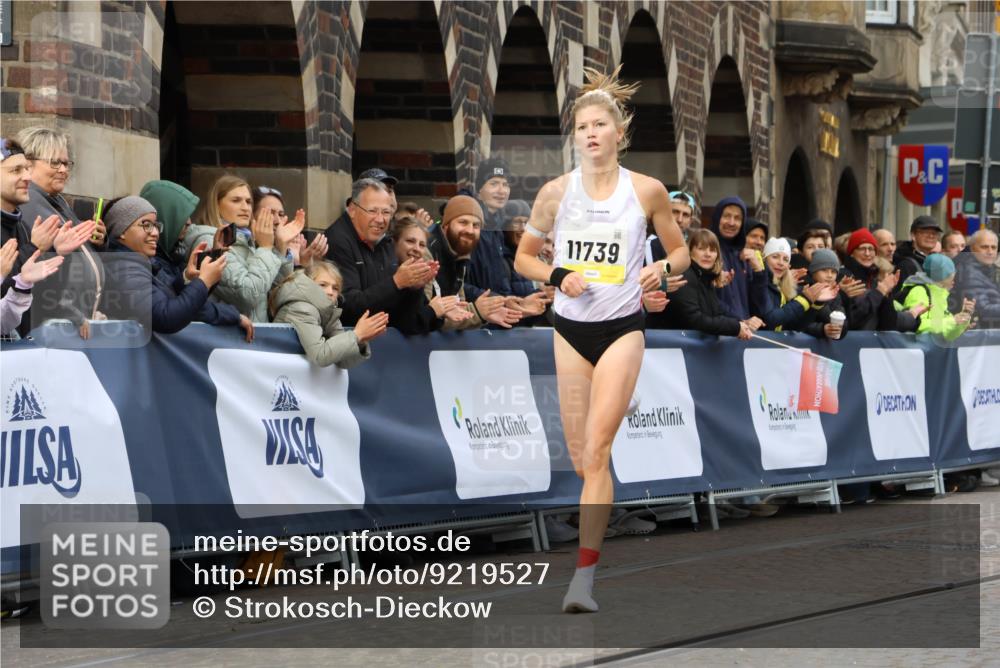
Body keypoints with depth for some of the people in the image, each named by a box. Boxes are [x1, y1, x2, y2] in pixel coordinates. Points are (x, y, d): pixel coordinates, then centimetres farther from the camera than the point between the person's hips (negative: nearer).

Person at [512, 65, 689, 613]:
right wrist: (557, 276, -9)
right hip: (571, 328, 3)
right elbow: (523, 256, 10)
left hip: (622, 328, -3)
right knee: (581, 461, 6)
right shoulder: (556, 192, -1)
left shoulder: (647, 191, -3)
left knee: (595, 453, -15)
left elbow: (680, 251, 10)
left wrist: (663, 268, -13)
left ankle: (584, 578, -14)